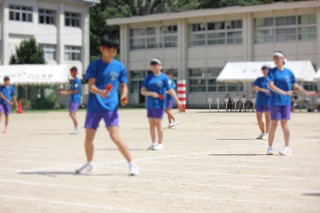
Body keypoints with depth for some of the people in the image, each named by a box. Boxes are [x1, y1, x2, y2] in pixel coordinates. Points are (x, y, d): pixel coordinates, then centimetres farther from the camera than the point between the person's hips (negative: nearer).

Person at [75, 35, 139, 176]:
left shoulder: (119, 67, 3)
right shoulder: (94, 65, 0)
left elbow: (124, 86, 9)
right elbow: (91, 86, -8)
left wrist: (124, 95, -14)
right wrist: (101, 92, -30)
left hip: (111, 107, -1)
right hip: (94, 106, 2)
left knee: (115, 136, -16)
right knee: (89, 137, 9)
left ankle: (131, 164, -7)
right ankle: (89, 164, 32)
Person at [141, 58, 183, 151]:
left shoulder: (164, 77, -3)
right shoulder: (148, 77, 9)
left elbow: (170, 90, -8)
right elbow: (143, 91, 3)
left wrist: (178, 101, -16)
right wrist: (151, 93, -16)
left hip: (159, 104, -5)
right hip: (150, 104, 5)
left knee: (158, 124, -3)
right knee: (151, 124, 8)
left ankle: (160, 143, 7)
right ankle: (153, 143, 18)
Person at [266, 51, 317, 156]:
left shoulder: (288, 72, 6)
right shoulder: (272, 72, -1)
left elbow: (295, 86, 11)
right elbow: (271, 86, -13)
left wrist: (307, 93, -1)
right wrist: (284, 93, -23)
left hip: (286, 101, 1)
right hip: (275, 101, -1)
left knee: (284, 124, 0)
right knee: (274, 124, 0)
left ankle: (287, 148, 1)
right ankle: (270, 147, 10)